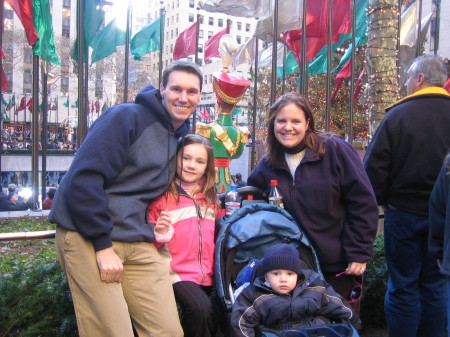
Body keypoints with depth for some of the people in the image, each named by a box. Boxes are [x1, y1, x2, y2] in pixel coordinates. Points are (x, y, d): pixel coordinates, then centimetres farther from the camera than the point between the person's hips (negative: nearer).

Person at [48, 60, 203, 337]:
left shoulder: (182, 136, 15)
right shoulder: (127, 116, -8)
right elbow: (83, 179, -17)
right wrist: (103, 245, -17)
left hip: (138, 244, 7)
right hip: (90, 237, -6)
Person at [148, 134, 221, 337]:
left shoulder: (210, 198, 11)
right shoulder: (162, 195, -5)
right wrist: (159, 234, -20)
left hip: (206, 274, 6)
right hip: (177, 272, -6)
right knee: (201, 308, -25)